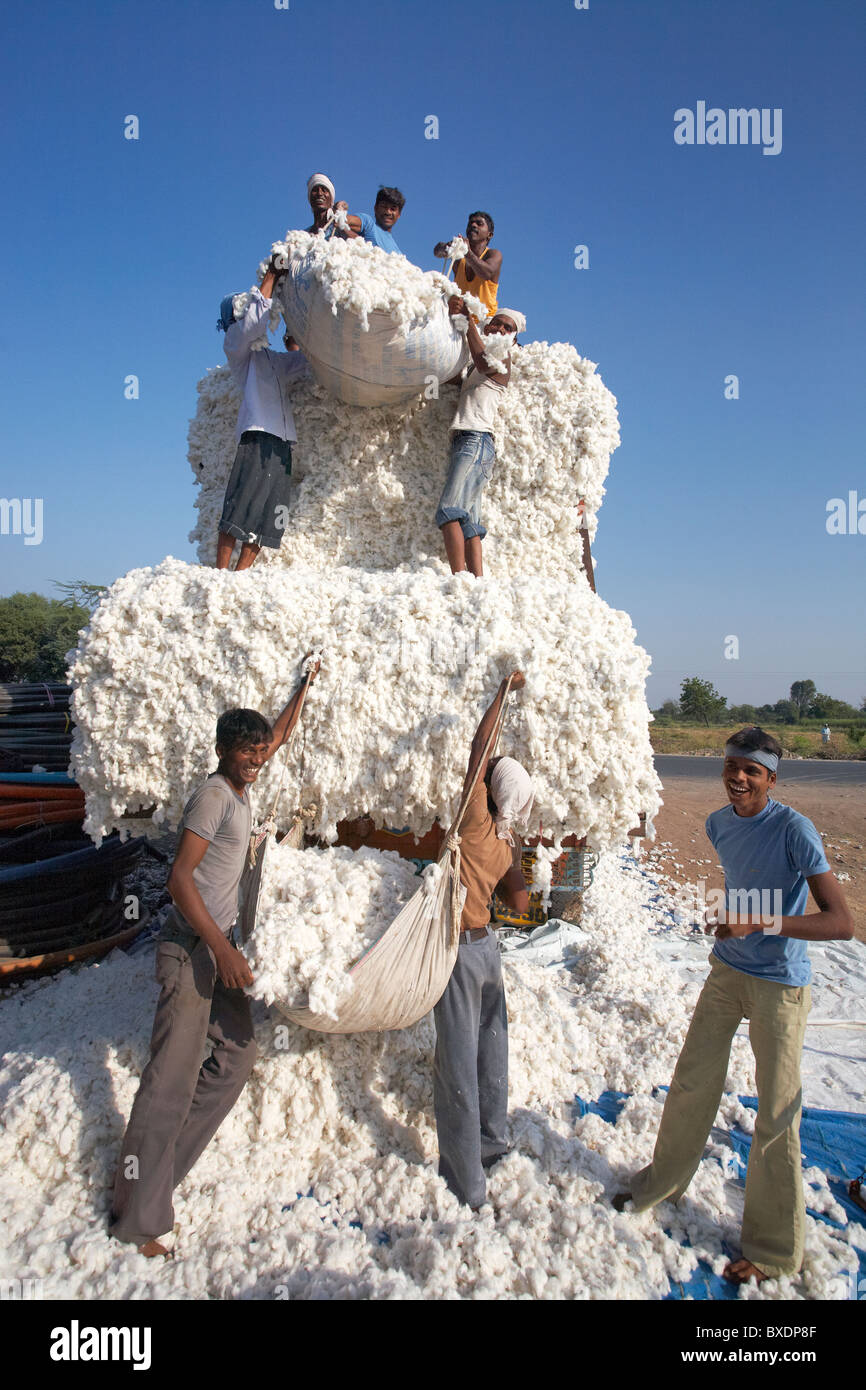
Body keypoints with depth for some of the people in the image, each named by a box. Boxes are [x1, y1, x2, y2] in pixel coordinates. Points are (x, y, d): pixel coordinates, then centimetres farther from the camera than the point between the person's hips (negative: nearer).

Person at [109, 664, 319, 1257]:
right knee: (173, 1074, -7)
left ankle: (154, 1179, 16)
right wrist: (220, 947, -26)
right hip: (191, 946, -9)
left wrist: (305, 686, 32)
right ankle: (138, 1215, 2)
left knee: (239, 1053, 9)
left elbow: (280, 735, 28)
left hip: (219, 946, 9)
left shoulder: (242, 788, 11)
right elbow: (180, 878, -21)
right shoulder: (214, 795, -14)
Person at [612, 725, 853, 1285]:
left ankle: (775, 1250, 23)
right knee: (691, 1083, 16)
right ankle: (663, 1182, 39)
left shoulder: (794, 829, -21)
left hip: (779, 986, -6)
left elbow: (842, 923, -26)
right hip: (727, 971, 6)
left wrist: (760, 924, -34)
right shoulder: (719, 824, 0)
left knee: (776, 1118, 4)